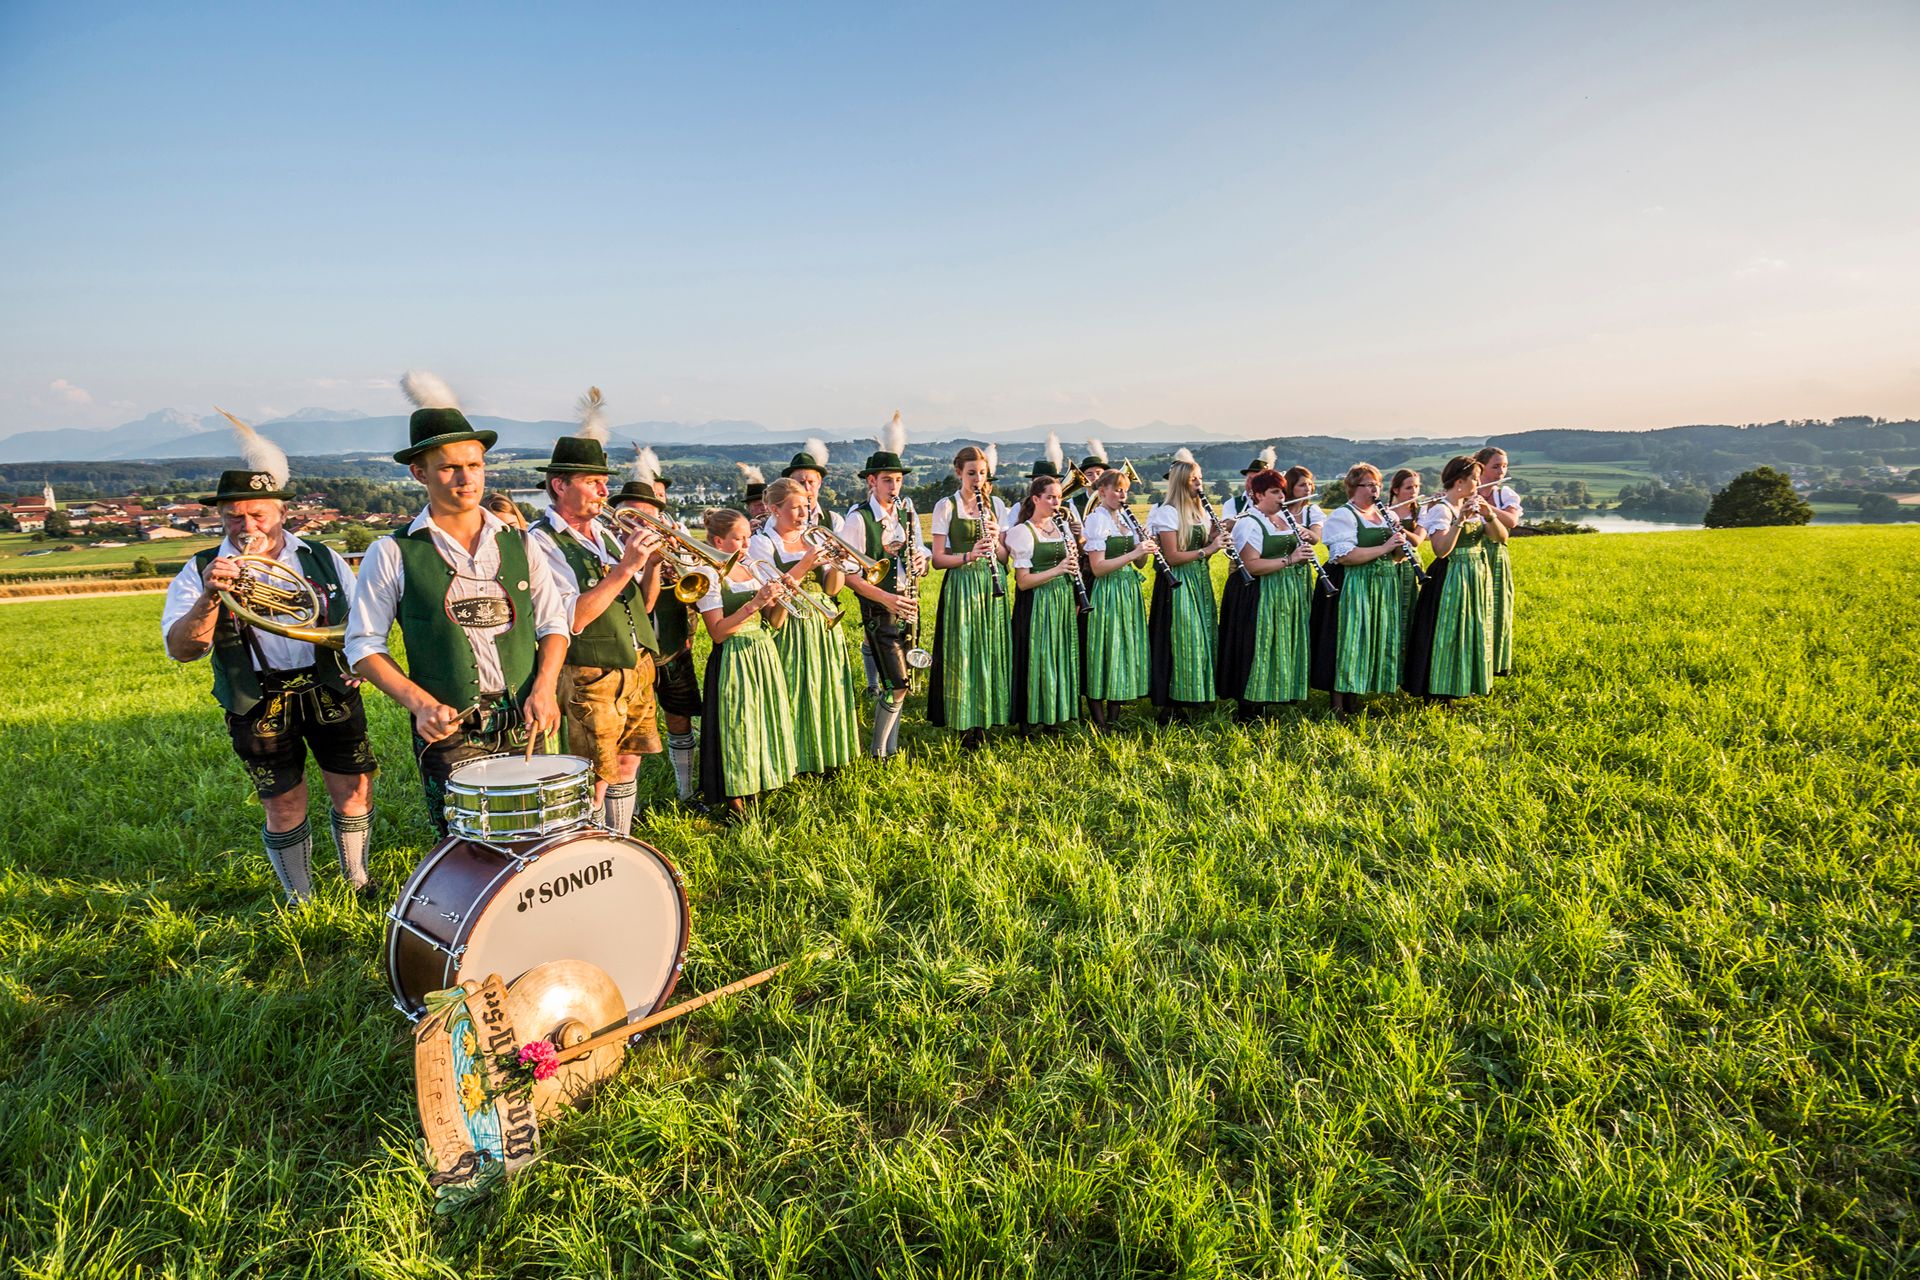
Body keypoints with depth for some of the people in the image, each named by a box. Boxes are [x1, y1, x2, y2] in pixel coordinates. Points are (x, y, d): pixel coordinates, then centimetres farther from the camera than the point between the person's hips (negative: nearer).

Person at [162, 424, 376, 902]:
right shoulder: (200, 572, 0)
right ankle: (300, 902, 25)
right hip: (258, 704, -1)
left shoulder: (321, 558, 6)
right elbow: (182, 649, -11)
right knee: (284, 806, 5)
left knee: (354, 787, 4)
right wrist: (210, 598, -28)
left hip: (330, 690, 1)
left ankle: (360, 884, 26)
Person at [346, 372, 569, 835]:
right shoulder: (392, 553, -1)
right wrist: (418, 701, -13)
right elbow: (363, 645, 1)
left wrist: (544, 687, -7)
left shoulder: (517, 544, 8)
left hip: (526, 727, 3)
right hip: (450, 735, -3)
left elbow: (554, 622, 10)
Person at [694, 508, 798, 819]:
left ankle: (758, 783, 27)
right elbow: (717, 632, -17)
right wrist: (754, 603, -22)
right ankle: (734, 800, 8)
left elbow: (773, 622, 10)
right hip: (733, 662, -7)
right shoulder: (710, 575, -9)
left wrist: (780, 599, -9)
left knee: (764, 720, 12)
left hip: (764, 656, 7)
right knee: (737, 726, -3)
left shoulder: (752, 569, 11)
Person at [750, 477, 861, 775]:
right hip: (789, 631, -5)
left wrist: (835, 565, -11)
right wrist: (803, 565, -21)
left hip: (824, 628, 5)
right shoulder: (762, 543, -3)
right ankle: (793, 760, 9)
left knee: (827, 692, 9)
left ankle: (825, 756, 23)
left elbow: (831, 589, 7)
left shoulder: (813, 539, 11)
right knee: (795, 696, -4)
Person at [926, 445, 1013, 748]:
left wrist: (995, 540, -11)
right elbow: (938, 559, -6)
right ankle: (966, 726, 7)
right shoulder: (946, 506, -2)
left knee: (991, 653, 6)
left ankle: (985, 719, 18)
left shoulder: (995, 504, 9)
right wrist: (969, 555, -22)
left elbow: (1006, 555, 10)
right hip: (961, 586, -3)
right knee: (963, 655, -3)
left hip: (991, 586, 4)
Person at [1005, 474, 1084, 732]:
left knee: (1063, 657, 9)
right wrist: (1056, 569, -24)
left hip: (1065, 602, 6)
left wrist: (1074, 558, 3)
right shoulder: (1022, 532, -8)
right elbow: (1022, 581, -15)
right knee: (1038, 658, -3)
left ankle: (1055, 716, 21)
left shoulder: (1062, 527, 12)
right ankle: (1031, 720, 9)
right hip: (1037, 604, -6)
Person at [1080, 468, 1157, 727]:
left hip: (1129, 592, 8)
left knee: (1125, 652, 11)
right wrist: (1133, 553, -22)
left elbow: (1139, 563, 13)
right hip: (1107, 595, -7)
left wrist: (1144, 550, -7)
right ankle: (1098, 722, 7)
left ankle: (1114, 717, 21)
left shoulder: (1126, 518, 12)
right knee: (1104, 654, -2)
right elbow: (1098, 568, -19)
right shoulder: (1096, 519, -10)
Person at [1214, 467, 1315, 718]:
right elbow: (1251, 565, -22)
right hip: (1259, 600, -9)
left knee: (1280, 650, 11)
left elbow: (1291, 550, 28)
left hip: (1287, 596, 9)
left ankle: (1263, 707, 21)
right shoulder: (1248, 523, -12)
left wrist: (1303, 554, 6)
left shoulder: (1284, 520, 15)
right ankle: (1246, 713, 4)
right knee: (1259, 652, -6)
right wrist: (1289, 559, -25)